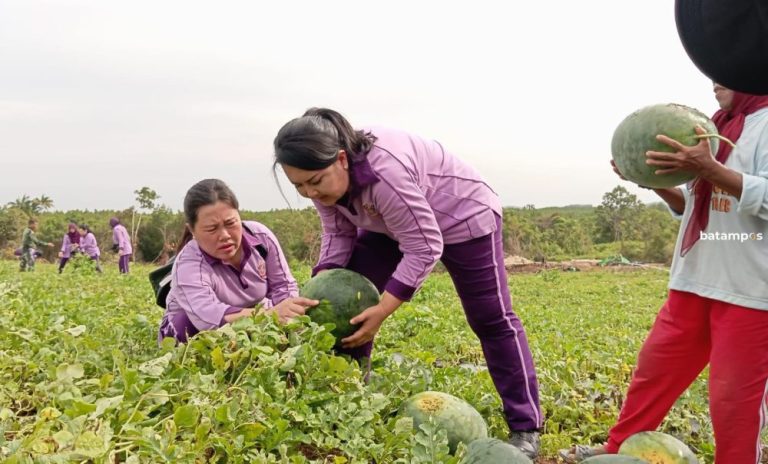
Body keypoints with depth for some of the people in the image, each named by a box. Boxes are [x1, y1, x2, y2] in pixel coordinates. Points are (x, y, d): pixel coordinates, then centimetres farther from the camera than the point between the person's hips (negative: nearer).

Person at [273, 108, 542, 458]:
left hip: (462, 216, -7)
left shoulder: (385, 171, -42)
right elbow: (338, 234, -6)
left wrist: (382, 310, -36)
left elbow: (424, 248, -36)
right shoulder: (325, 176, -17)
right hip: (392, 226, 8)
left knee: (491, 320, -4)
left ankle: (525, 427, 7)